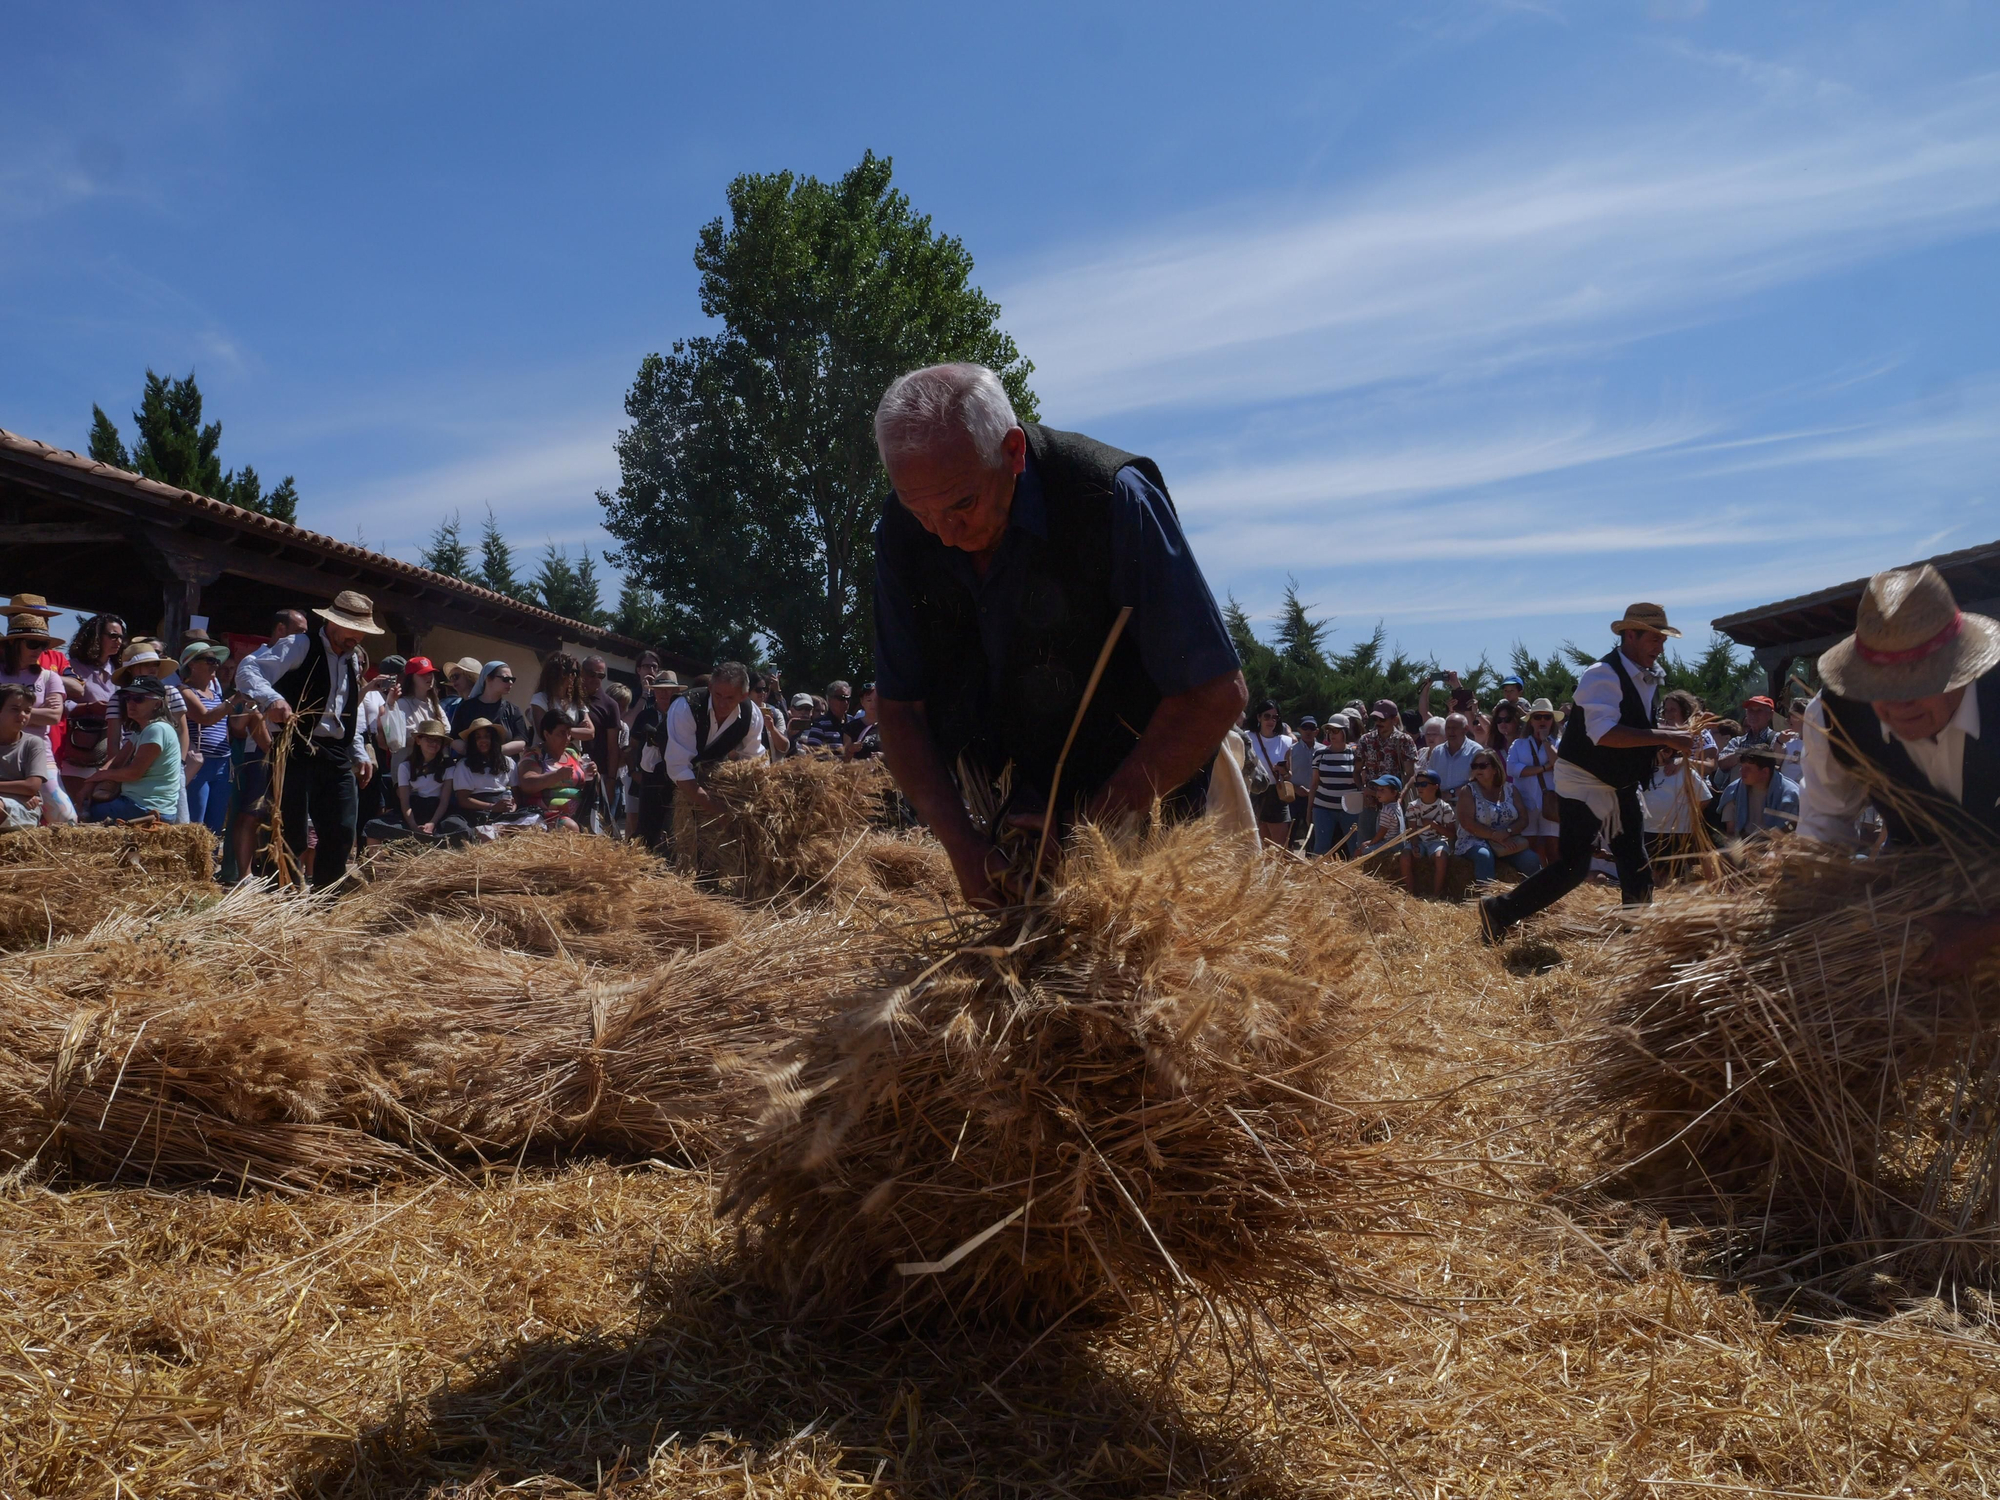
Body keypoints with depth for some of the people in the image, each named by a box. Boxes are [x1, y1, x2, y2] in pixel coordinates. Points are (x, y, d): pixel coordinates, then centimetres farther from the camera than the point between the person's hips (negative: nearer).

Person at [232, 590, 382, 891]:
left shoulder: (353, 659, 18)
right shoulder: (300, 646, -6)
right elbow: (248, 670, -19)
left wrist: (358, 755, 19)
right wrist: (271, 699, -38)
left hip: (337, 756, 7)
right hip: (299, 753, -7)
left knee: (341, 833, 5)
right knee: (291, 832, -5)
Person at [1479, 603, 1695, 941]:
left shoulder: (1651, 678, 7)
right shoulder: (1602, 675, -21)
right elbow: (1605, 733, -35)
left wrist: (1678, 736, -2)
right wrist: (1666, 737, -34)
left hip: (1622, 784, 9)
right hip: (1585, 783, -9)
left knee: (1636, 866, 10)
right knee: (1573, 866, -10)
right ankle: (1498, 911, 2)